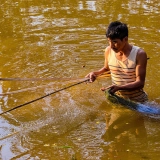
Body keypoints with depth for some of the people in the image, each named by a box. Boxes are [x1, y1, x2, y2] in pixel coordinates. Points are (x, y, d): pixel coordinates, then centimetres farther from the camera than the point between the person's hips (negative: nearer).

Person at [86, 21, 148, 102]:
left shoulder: (139, 54, -17)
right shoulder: (108, 51, -5)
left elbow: (140, 83, -18)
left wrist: (119, 87, -32)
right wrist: (96, 73, -4)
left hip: (137, 100, -4)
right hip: (116, 97, 4)